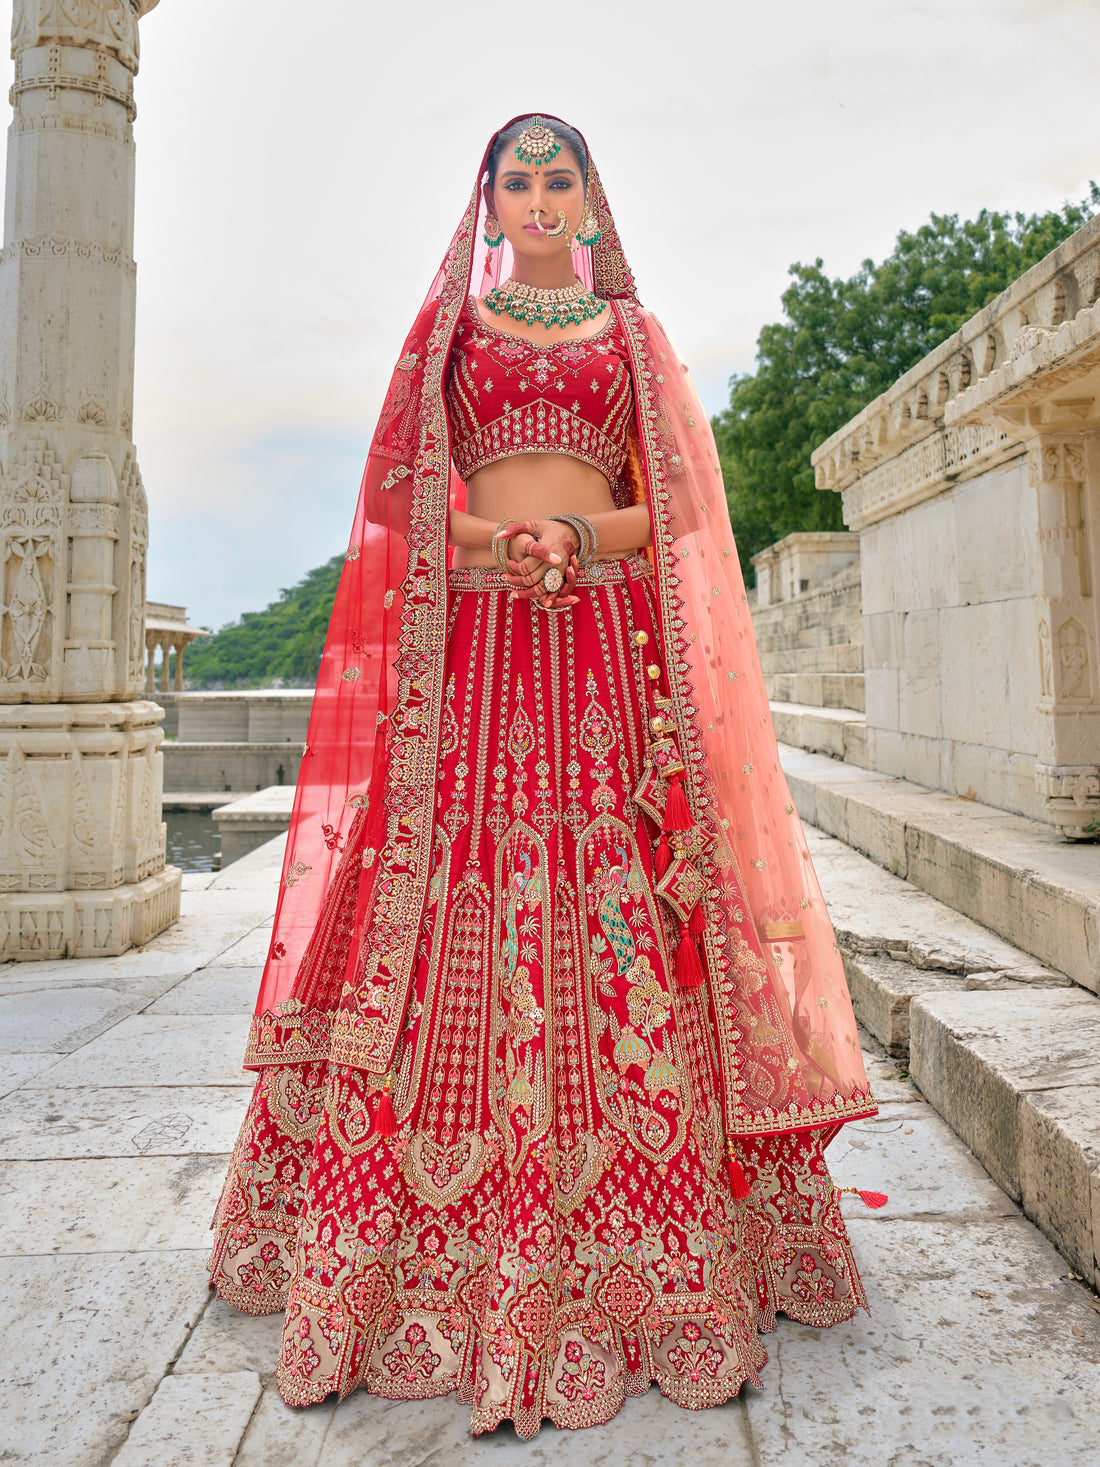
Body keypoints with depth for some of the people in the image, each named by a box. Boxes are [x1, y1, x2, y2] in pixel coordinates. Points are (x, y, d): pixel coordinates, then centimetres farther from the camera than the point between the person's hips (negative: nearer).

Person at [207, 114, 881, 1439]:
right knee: (448, 928, -7)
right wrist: (497, 543, -8)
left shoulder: (632, 330, 19)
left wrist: (578, 536, -8)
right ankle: (434, 1253, 7)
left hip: (611, 649, 0)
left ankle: (642, 1260, 7)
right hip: (469, 646, 0)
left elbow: (678, 502, 10)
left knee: (620, 938, -6)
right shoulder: (445, 322, 19)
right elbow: (402, 497, 10)